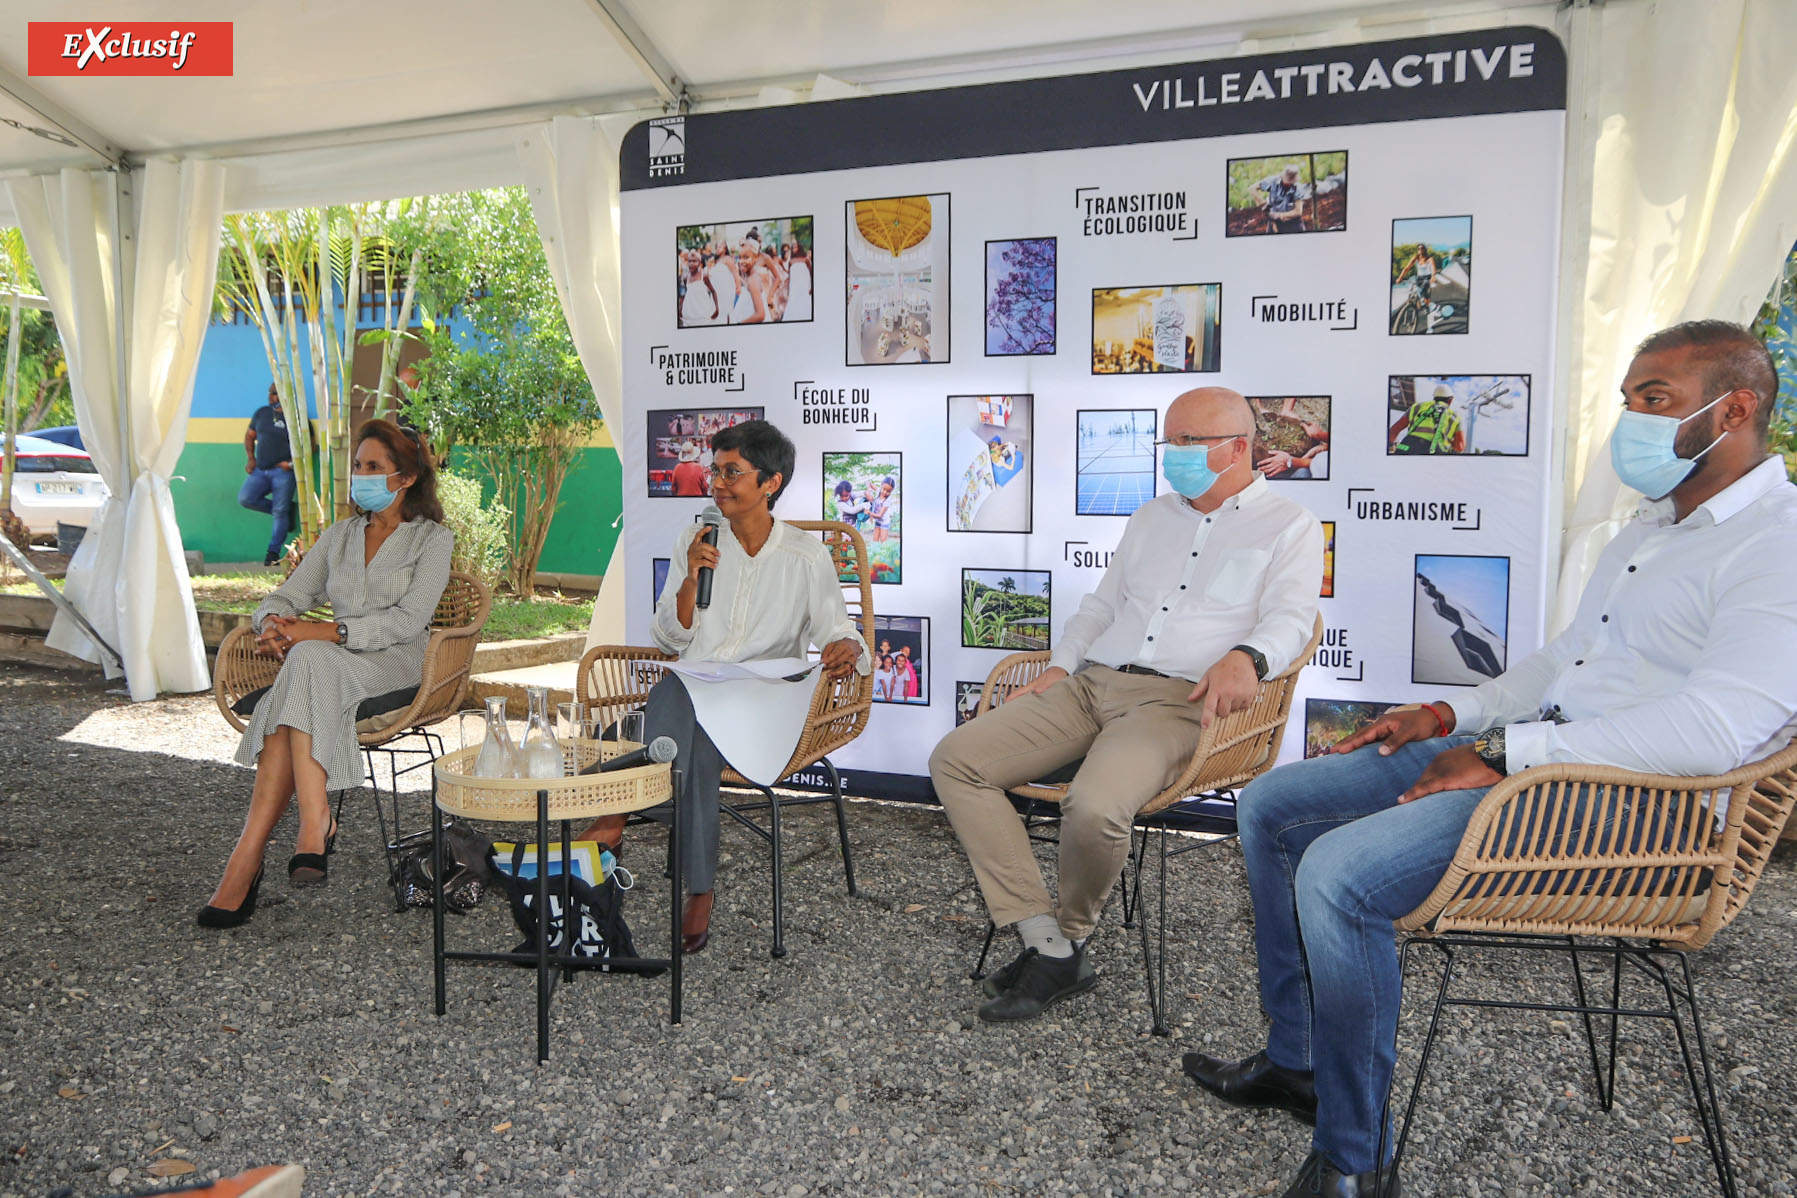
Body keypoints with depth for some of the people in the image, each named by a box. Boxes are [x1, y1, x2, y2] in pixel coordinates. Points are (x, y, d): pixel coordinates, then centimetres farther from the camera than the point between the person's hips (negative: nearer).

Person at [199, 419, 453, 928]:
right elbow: (285, 596, 16)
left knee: (308, 660, -35)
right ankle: (315, 827, -42)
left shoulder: (433, 538, 5)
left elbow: (407, 621, -8)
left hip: (395, 664, -4)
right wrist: (273, 624, -10)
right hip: (332, 665, 5)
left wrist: (325, 632, -18)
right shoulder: (340, 535, 22)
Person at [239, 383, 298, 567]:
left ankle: (273, 552, 3)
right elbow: (249, 436, 22)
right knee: (245, 498, -16)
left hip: (283, 472, -5)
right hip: (260, 470, 5)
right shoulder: (261, 413, 12)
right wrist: (250, 458, 7)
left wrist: (292, 462, -11)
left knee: (280, 512, -6)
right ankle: (286, 509, 5)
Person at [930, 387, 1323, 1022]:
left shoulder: (1290, 526, 7)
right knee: (955, 758, -12)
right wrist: (1058, 667, 13)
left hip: (1179, 700, -6)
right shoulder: (1151, 517, 26)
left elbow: (1289, 618, -7)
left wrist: (1245, 657, -29)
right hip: (1091, 683, 7)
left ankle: (1071, 936, -2)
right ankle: (1048, 946, -14)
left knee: (1095, 807, -36)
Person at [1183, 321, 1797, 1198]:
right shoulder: (1655, 522, 19)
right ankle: (1295, 1060, 16)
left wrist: (1505, 752, -22)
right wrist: (1451, 715, 14)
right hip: (1518, 750, 10)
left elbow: (1715, 730, -26)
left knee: (1338, 874, -30)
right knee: (1270, 807, 6)